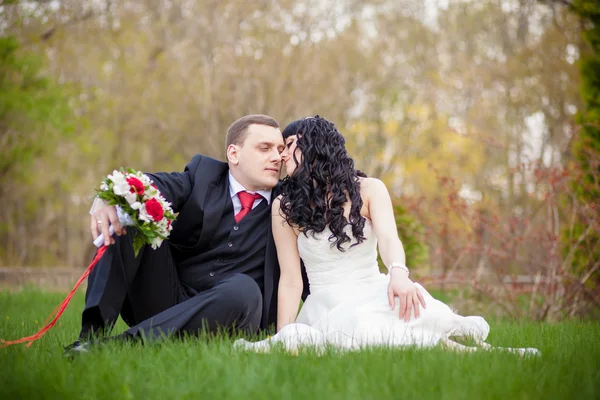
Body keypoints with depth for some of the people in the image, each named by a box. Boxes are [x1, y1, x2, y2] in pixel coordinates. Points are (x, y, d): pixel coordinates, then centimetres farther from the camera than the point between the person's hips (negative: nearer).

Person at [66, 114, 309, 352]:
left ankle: (127, 342, -39)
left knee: (244, 289, -35)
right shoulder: (204, 175, 7)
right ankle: (93, 331, -26)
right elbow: (153, 185, -14)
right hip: (163, 302, 2)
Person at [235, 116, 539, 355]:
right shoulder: (284, 207, 4)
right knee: (359, 328, -38)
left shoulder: (369, 190, 4)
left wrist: (398, 273, -38)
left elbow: (388, 239, -15)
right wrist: (282, 338, -13)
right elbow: (291, 281, 0)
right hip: (327, 306, 0)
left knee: (408, 301, -36)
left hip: (373, 295, 1)